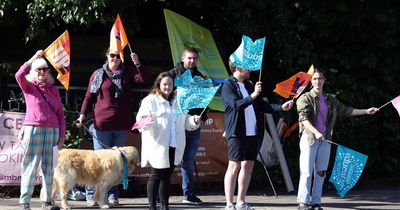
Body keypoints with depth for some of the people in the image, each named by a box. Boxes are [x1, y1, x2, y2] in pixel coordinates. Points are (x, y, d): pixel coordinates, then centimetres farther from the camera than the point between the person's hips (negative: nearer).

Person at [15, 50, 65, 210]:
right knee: (30, 167, -5)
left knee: (49, 167, 1)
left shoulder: (53, 89, 16)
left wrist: (62, 135, 7)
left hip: (52, 131, 3)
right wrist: (33, 58, -16)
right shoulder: (28, 86, 8)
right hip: (33, 129, -3)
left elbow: (60, 113, 14)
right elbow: (19, 75, -14)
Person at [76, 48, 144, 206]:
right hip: (102, 124, -2)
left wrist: (137, 64, -16)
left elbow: (142, 80, -7)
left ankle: (113, 196, 12)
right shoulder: (98, 74, 5)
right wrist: (83, 114, -7)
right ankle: (91, 195, 6)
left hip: (122, 125, 2)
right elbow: (89, 97, 4)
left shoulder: (128, 72, 9)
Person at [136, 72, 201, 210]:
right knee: (156, 175, -4)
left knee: (167, 176, 10)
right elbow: (141, 118, -10)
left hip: (173, 147, 6)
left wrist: (194, 121, 3)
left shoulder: (177, 102, 18)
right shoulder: (150, 100, -1)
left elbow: (185, 122, 22)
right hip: (158, 146, -6)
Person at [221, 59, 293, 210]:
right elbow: (236, 104, -21)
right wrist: (253, 96, -30)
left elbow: (262, 105, 19)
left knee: (248, 166, 9)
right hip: (237, 133, -8)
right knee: (234, 166, -7)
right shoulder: (228, 86, -5)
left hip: (253, 132, 8)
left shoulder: (249, 85, 18)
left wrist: (281, 107, 8)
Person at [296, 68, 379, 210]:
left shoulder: (330, 100, 17)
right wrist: (316, 133, -28)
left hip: (325, 139, 5)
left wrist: (367, 111, 21)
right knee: (307, 172, -7)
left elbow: (345, 110, 24)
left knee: (320, 173, 4)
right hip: (309, 137, -5)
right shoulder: (305, 98, -2)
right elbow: (304, 119, -13)